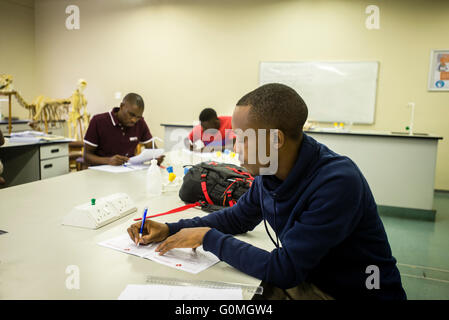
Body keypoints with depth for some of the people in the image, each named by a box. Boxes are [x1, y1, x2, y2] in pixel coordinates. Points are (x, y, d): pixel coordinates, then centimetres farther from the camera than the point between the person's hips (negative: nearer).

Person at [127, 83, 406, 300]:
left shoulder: (337, 182, -29)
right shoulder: (269, 172, -6)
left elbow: (283, 270, -28)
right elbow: (238, 217, 10)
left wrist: (209, 237, -19)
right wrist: (170, 230, 0)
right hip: (305, 281, 6)